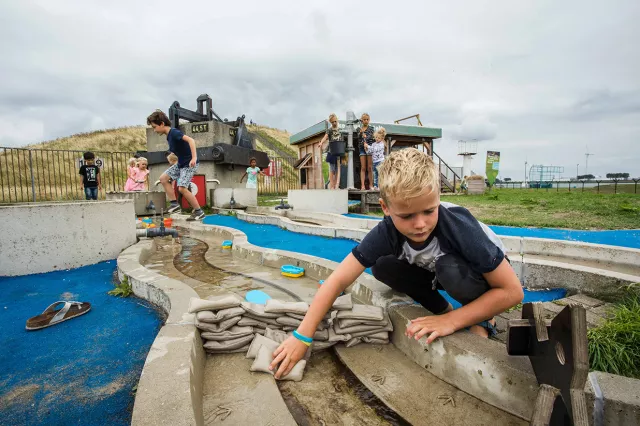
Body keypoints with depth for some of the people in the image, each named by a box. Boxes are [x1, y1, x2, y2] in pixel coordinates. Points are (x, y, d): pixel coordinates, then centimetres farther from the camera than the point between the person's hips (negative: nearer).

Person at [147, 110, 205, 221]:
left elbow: (190, 140, -32)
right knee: (163, 178, 12)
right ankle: (174, 204, 16)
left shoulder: (174, 132, -18)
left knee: (182, 188, -18)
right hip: (180, 163, 10)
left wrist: (194, 158, -41)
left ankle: (199, 211, -7)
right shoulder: (169, 135, 10)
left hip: (189, 164, -10)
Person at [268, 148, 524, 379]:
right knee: (383, 267, -20)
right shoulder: (386, 233, -29)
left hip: (481, 273, -3)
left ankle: (482, 320, -6)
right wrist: (301, 337, -31)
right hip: (438, 272, 4)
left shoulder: (460, 227, -37)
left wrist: (451, 321, -31)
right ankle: (443, 310, 0)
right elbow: (338, 281, -28)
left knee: (451, 268, -36)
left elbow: (513, 291, -28)